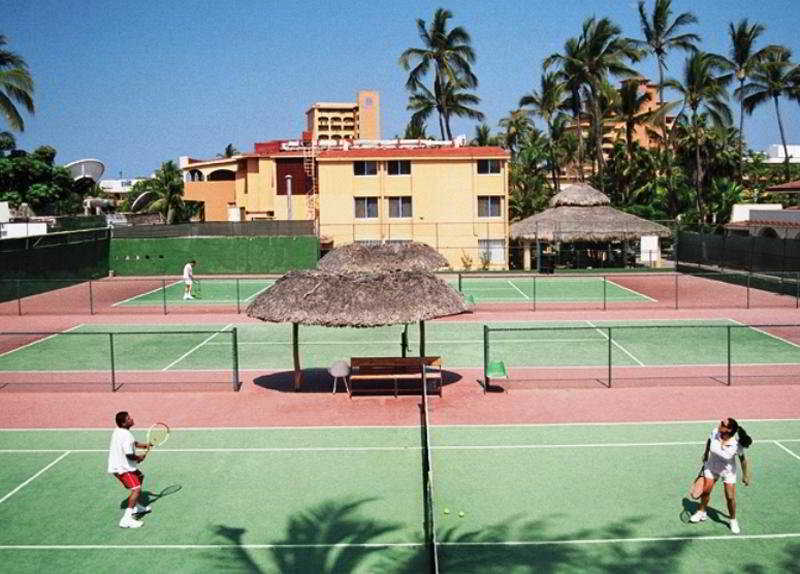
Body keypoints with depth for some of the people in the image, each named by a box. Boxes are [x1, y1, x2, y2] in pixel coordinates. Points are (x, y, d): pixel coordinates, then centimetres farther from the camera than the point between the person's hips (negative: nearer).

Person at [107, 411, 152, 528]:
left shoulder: (118, 431, 7)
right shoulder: (126, 435, -25)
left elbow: (133, 443, 20)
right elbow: (129, 455, -27)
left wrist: (145, 445, 5)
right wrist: (140, 457, -7)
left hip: (119, 465, 11)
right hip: (123, 468, -11)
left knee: (139, 477, 30)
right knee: (136, 489, -19)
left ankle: (136, 507, 41)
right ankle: (126, 519, -24)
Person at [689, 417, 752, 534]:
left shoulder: (736, 445, -32)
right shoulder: (714, 433, -25)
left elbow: (743, 460, -14)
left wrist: (745, 476, -7)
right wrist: (706, 453, 10)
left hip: (728, 471, -3)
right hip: (711, 468, 3)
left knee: (730, 497, 0)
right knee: (705, 491, 14)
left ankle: (733, 520, 26)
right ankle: (702, 512, 39)